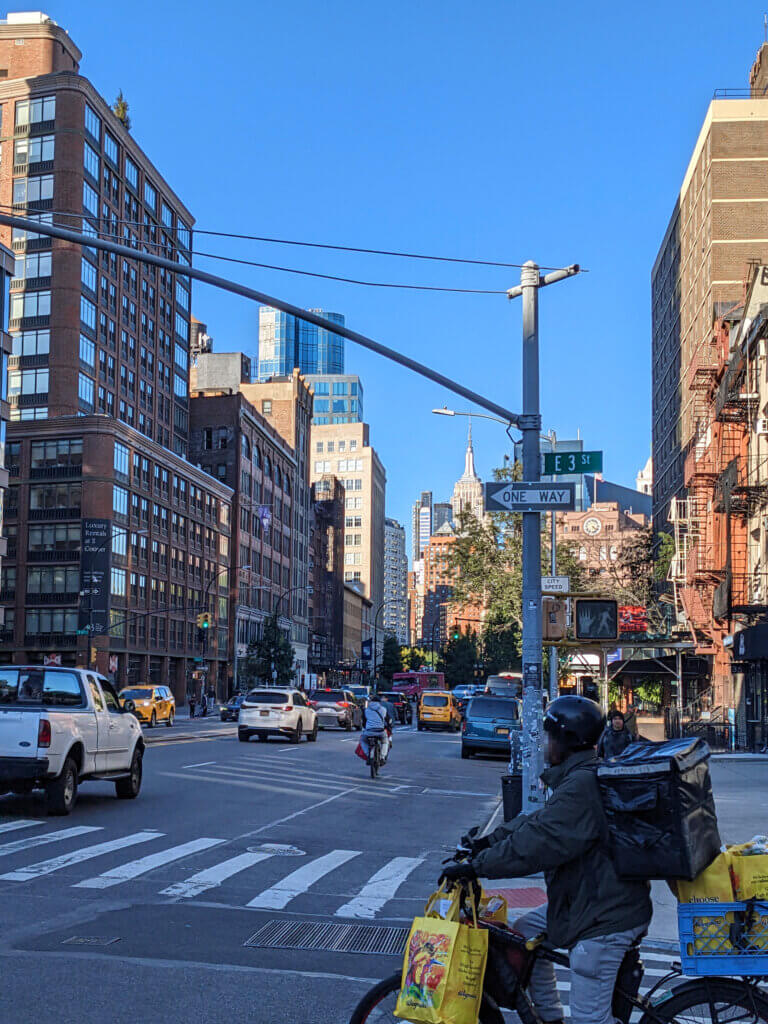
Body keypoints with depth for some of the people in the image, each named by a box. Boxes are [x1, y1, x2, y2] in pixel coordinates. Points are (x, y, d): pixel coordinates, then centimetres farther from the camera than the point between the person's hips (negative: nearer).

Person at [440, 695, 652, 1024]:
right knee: (525, 930, 19)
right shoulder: (584, 776, 12)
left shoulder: (582, 785, -23)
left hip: (604, 917, -11)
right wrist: (489, 840, 10)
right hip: (588, 898, 11)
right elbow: (539, 822, 16)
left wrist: (476, 866, -20)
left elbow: (536, 843, -26)